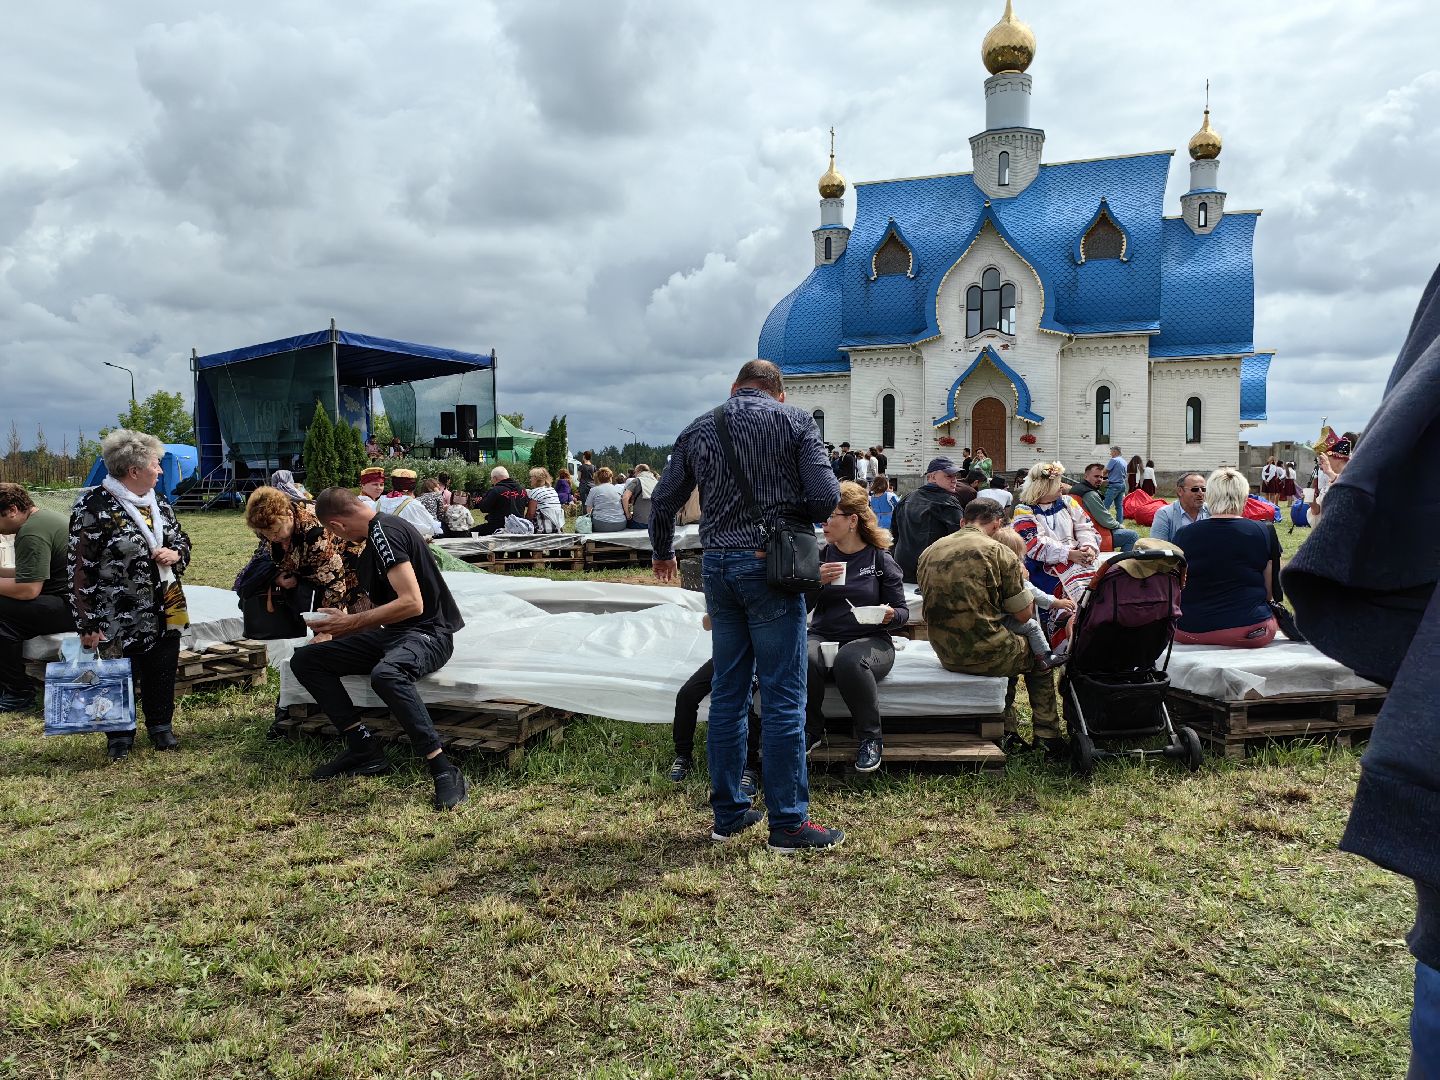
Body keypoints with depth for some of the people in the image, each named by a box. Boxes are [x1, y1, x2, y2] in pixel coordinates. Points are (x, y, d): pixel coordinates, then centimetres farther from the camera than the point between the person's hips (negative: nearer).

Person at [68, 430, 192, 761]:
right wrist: (88, 624, -13)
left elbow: (182, 542, 21)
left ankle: (161, 727, 33)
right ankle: (120, 736, 26)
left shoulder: (158, 504, 7)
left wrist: (175, 554, -5)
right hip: (121, 620, -6)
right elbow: (80, 569, -12)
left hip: (166, 613, 6)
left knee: (162, 676, 14)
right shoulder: (94, 507, -13)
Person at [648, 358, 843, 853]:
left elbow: (663, 501, 13)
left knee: (727, 692, 13)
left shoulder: (698, 430, 10)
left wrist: (662, 553, 31)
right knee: (783, 697, 0)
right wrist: (790, 514, 11)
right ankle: (788, 823, 6)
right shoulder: (795, 421, 0)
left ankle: (727, 812, 21)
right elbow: (826, 496, -10)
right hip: (769, 565, -4)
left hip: (716, 565, 5)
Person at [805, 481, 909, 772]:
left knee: (849, 660, -38)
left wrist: (890, 615, -18)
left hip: (870, 639, -2)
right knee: (804, 658, -33)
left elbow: (903, 612, 6)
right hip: (823, 636, 2)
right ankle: (811, 729, -7)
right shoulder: (820, 555, 10)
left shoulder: (880, 559, 3)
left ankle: (870, 738, -14)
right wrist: (817, 582, -13)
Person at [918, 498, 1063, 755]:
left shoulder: (929, 552, 6)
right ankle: (1047, 737, 29)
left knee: (1007, 652, 34)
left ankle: (1007, 733, 33)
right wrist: (1021, 579, 15)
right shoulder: (999, 552, -10)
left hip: (946, 654, 6)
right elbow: (1025, 615, -4)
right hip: (983, 653, -5)